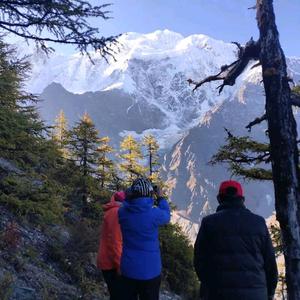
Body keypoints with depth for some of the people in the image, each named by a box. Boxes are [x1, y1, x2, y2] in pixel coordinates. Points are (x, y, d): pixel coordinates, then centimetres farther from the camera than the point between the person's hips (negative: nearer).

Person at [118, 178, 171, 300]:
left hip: (128, 270, 3)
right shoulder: (154, 213, -19)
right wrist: (160, 198, 15)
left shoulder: (123, 212, -10)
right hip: (150, 271, -3)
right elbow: (166, 215, 3)